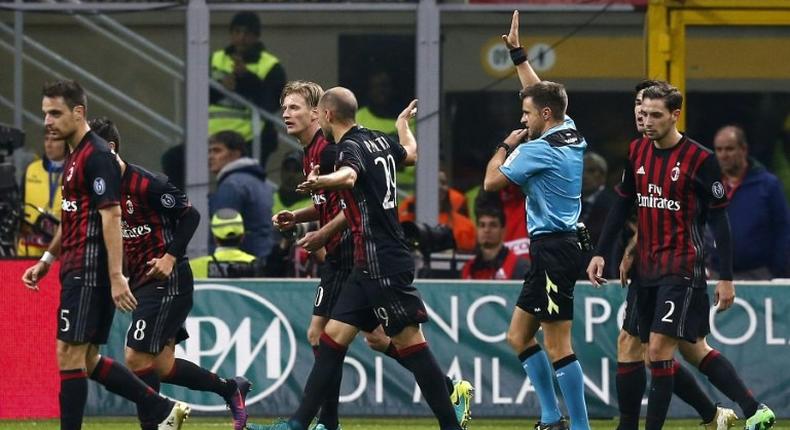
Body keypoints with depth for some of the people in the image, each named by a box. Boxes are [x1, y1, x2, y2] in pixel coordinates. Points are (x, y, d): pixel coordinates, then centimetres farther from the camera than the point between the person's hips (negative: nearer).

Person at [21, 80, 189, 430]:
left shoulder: (96, 156, -13)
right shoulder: (75, 157, 17)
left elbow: (110, 216, -20)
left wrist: (116, 277, -25)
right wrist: (47, 260, 24)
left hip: (89, 271, -10)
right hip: (77, 270, 10)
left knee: (70, 355, -9)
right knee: (88, 360, 10)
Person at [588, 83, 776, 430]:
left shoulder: (700, 160, -11)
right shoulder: (637, 152, 6)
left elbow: (719, 220, -8)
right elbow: (622, 205, 16)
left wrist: (726, 278, -9)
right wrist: (600, 253, 8)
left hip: (683, 268, -7)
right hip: (648, 268, 7)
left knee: (659, 350, -15)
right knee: (694, 350, 11)